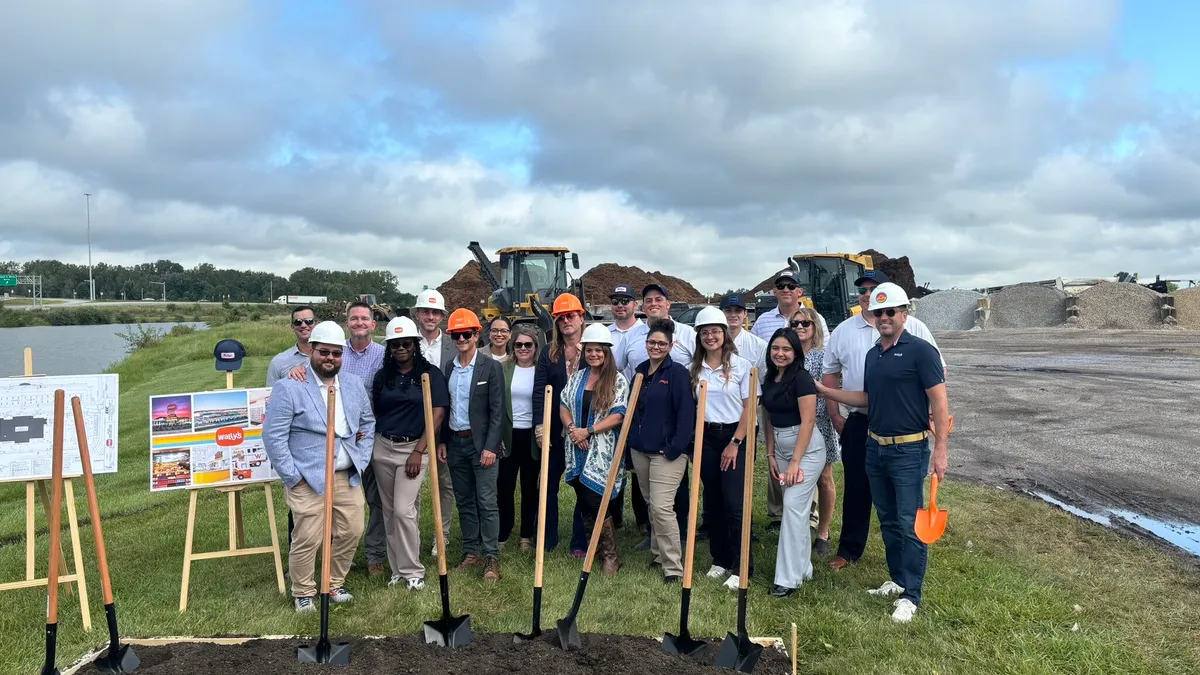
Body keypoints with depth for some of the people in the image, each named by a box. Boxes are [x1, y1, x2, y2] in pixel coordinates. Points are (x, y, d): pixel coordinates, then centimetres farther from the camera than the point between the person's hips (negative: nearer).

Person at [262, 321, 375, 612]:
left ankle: (335, 583, 31)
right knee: (307, 540, -1)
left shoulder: (355, 384, 8)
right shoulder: (288, 387, -10)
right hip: (308, 479, -5)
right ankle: (303, 593, 21)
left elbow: (368, 424, 19)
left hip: (348, 477, 5)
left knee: (351, 533, 9)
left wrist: (362, 461, 9)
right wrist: (293, 477, -12)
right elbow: (273, 436, -11)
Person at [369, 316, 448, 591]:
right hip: (383, 448, 4)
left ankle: (413, 571, 4)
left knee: (404, 510, -9)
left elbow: (438, 414, -8)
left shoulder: (431, 374, -3)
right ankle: (397, 568, 20)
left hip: (414, 447, -4)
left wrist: (418, 451, -12)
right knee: (389, 512, 9)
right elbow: (374, 413, 14)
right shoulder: (382, 376, 8)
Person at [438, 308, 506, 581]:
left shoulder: (491, 367, -7)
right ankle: (471, 552, 22)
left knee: (486, 502, -3)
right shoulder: (448, 367, 8)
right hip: (455, 443, 5)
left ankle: (491, 558, 3)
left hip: (481, 443, -5)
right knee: (464, 502, 12)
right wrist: (442, 441, 8)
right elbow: (443, 407, 13)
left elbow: (497, 410, -10)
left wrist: (491, 446, -14)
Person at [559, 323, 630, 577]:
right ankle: (594, 547, 25)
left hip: (601, 452, -5)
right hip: (577, 451, 5)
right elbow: (563, 405, 10)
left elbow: (618, 415, -13)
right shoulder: (577, 377, 11)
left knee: (595, 501, -9)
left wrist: (587, 431, -16)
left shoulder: (617, 380, -5)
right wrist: (571, 428, -8)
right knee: (584, 502, 9)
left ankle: (610, 556, 6)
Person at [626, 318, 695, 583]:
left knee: (661, 506, -12)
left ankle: (673, 566, -4)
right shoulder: (640, 371, 11)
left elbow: (686, 413, -15)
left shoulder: (678, 373, -9)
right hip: (640, 449, 7)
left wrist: (675, 448, -19)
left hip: (667, 451, -7)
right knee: (651, 504, 16)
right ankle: (659, 553, 31)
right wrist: (631, 441, 14)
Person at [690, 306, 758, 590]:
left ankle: (741, 567, 2)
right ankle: (720, 559, 24)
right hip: (707, 438, 4)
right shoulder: (695, 369, 6)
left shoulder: (741, 365, -5)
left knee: (734, 503, -8)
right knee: (712, 502, 10)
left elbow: (749, 408, -6)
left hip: (736, 437, -4)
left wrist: (735, 443, -10)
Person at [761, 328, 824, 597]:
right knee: (795, 507, 13)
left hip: (805, 447, -7)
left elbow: (808, 421, -17)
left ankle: (789, 578, -5)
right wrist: (771, 455, 9)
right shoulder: (769, 379, 9)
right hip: (780, 447, 7)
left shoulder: (802, 378, -14)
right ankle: (803, 567, 24)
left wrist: (795, 461, -19)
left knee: (793, 507, -10)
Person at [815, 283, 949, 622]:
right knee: (888, 521, 16)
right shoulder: (872, 355, 11)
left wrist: (941, 448, -19)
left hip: (908, 451, -7)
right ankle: (898, 580, 29)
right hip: (875, 448, 7)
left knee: (910, 524, -2)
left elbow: (939, 401, -13)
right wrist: (823, 390, 14)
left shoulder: (920, 350, -11)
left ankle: (910, 596, 6)